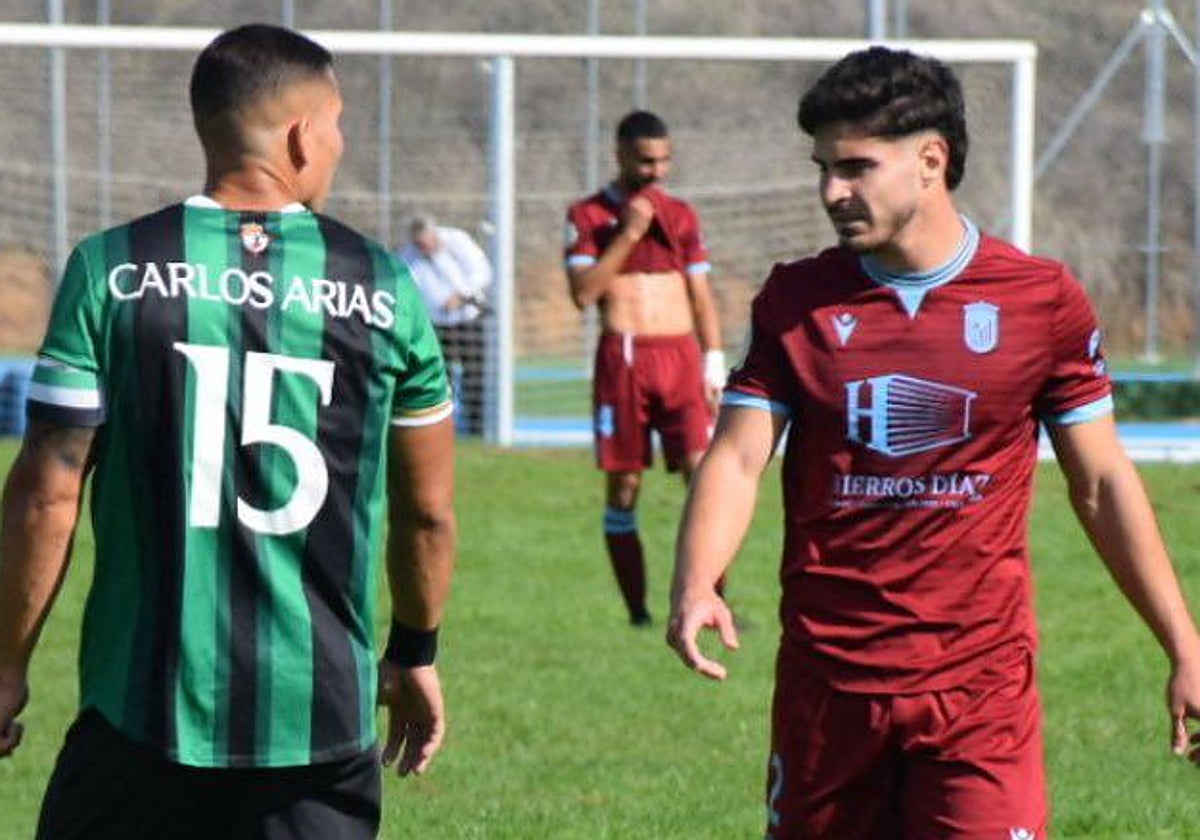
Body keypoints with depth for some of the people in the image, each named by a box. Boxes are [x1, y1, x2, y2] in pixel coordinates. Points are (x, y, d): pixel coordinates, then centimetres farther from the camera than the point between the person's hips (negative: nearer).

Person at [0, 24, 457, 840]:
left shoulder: (111, 270, -4)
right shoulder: (384, 289, 1)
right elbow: (428, 510, 9)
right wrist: (416, 653, 25)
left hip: (142, 712, -1)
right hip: (321, 719, 1)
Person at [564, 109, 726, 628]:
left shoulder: (681, 215, 14)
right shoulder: (588, 215, 4)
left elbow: (701, 295, 16)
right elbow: (583, 292, -8)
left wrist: (713, 363, 8)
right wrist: (628, 234, -11)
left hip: (680, 354, 2)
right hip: (622, 357, -2)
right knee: (623, 485, 0)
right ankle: (637, 611, 6)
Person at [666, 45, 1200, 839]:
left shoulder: (1043, 299, 0)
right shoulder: (796, 300, 4)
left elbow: (1102, 482, 7)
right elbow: (737, 458, -3)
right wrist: (694, 586, -22)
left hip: (981, 678, -2)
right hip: (827, 677, 2)